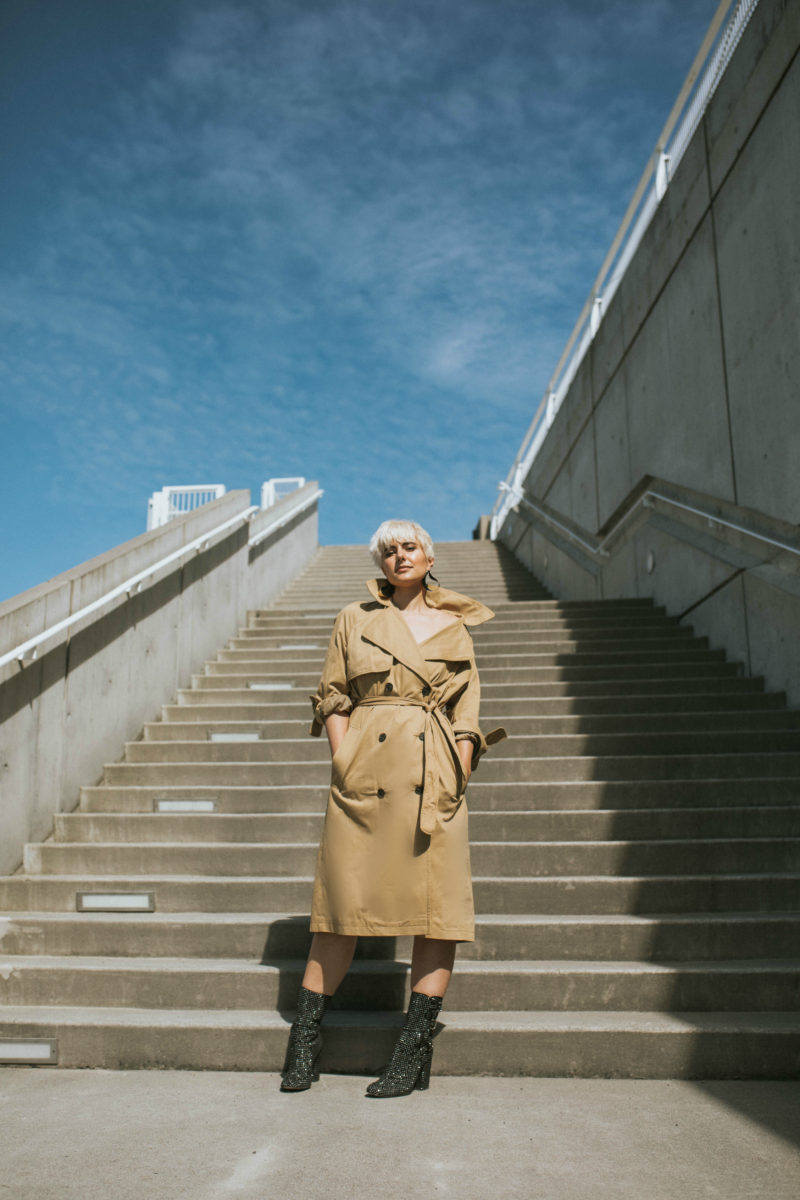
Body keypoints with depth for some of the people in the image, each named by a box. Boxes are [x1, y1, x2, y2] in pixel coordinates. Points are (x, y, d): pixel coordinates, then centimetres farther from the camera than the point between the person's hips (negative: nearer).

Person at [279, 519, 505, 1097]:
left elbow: (466, 715, 10)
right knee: (345, 903, 3)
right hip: (364, 775, -1)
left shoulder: (455, 629, 12)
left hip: (434, 780, 1)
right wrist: (343, 765, -2)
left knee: (438, 908, -1)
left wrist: (456, 781, -1)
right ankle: (305, 1039, 17)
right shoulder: (355, 619, 11)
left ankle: (414, 1049, 10)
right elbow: (333, 698, 9)